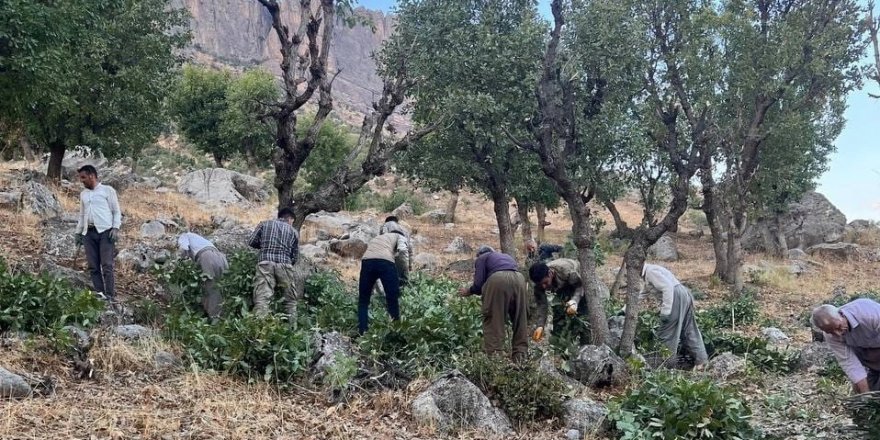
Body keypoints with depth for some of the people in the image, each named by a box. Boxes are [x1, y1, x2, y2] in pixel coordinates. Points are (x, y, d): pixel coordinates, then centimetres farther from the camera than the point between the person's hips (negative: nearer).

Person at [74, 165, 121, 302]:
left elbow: (116, 211, 1)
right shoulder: (83, 194, 20)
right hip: (88, 233, 6)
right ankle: (99, 295, 1)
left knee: (107, 266, -11)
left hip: (105, 231, -6)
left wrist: (116, 228, -10)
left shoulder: (107, 190, 4)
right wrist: (78, 232, 18)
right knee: (93, 266, 0)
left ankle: (110, 297, -12)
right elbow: (82, 215, 25)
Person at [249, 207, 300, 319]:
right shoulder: (294, 232, 18)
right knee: (290, 300, 15)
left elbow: (252, 243, 11)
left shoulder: (264, 224, 17)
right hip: (285, 264, 1)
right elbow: (295, 256, 13)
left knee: (262, 299, -11)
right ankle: (292, 326, 15)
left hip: (265, 263, 0)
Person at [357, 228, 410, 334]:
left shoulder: (375, 238, 42)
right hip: (385, 262, -4)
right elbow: (403, 250, 2)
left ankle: (362, 333, 11)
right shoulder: (399, 236, 28)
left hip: (367, 261, 4)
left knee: (363, 301, 16)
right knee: (392, 300, 8)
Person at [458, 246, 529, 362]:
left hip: (498, 279, -5)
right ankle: (520, 355, 11)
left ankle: (493, 355, -6)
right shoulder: (507, 257, 40)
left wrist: (468, 291, 29)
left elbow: (479, 284, 9)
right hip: (519, 279, 5)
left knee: (493, 320, 0)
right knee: (520, 319, 11)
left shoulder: (481, 259, 22)